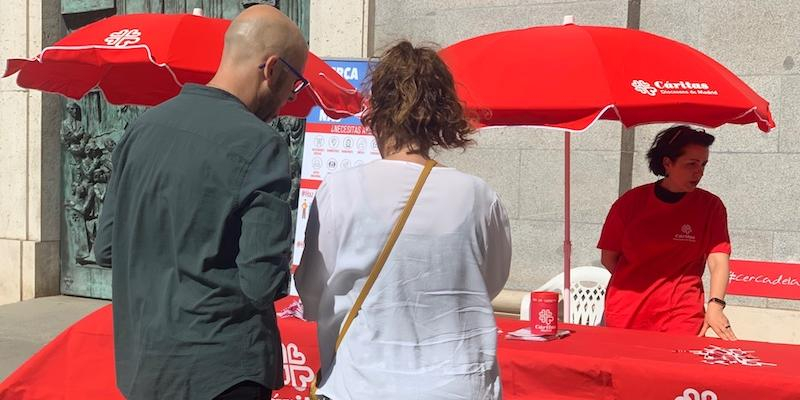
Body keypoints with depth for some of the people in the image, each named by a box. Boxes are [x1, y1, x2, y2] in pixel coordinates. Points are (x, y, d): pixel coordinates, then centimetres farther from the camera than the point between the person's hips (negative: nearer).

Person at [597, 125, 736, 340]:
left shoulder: (711, 207, 0)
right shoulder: (630, 202, 0)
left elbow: (718, 260, -10)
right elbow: (608, 257, 7)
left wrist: (715, 305, -24)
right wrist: (634, 290, 2)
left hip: (681, 317, -1)